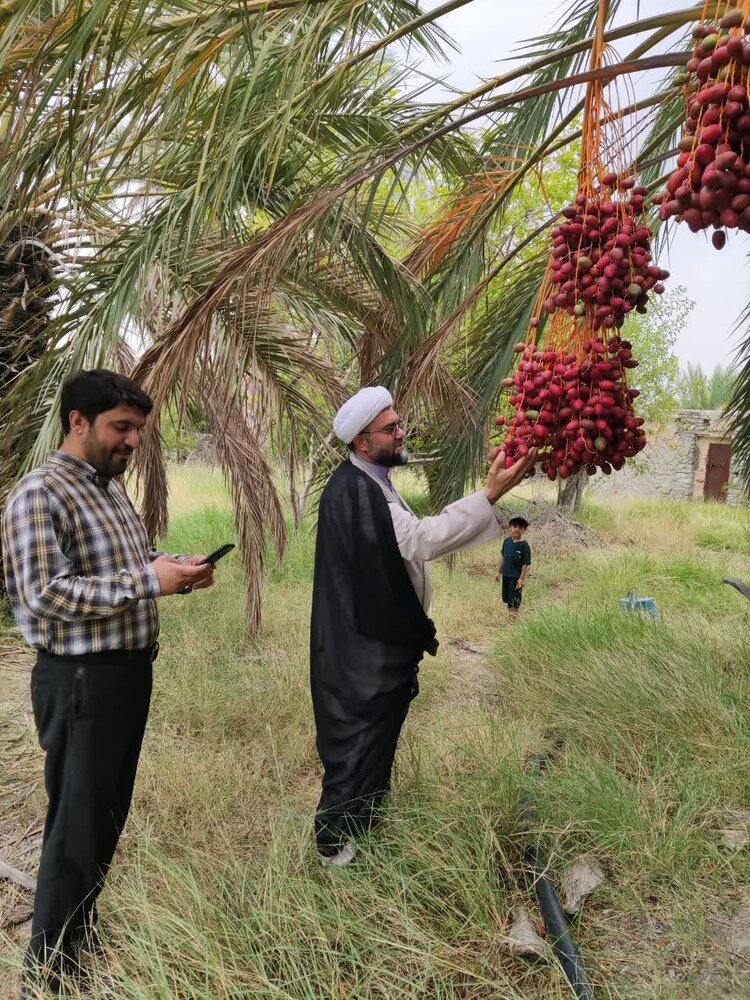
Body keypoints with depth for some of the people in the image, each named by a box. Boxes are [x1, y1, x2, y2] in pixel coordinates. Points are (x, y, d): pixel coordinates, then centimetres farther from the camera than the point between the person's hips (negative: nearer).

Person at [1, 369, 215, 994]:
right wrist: (148, 580, -25)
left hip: (131, 670, 8)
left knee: (110, 812, 21)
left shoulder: (113, 487, 11)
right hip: (82, 681, -8)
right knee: (77, 821, 6)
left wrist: (178, 572, -2)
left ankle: (83, 930, 41)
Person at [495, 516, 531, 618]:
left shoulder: (524, 545, -15)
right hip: (506, 575, 5)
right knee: (506, 598, 16)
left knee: (514, 603, 2)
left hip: (516, 577, -5)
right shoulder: (507, 541, 0)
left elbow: (526, 563, -14)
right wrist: (499, 571, 13)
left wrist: (522, 578, -16)